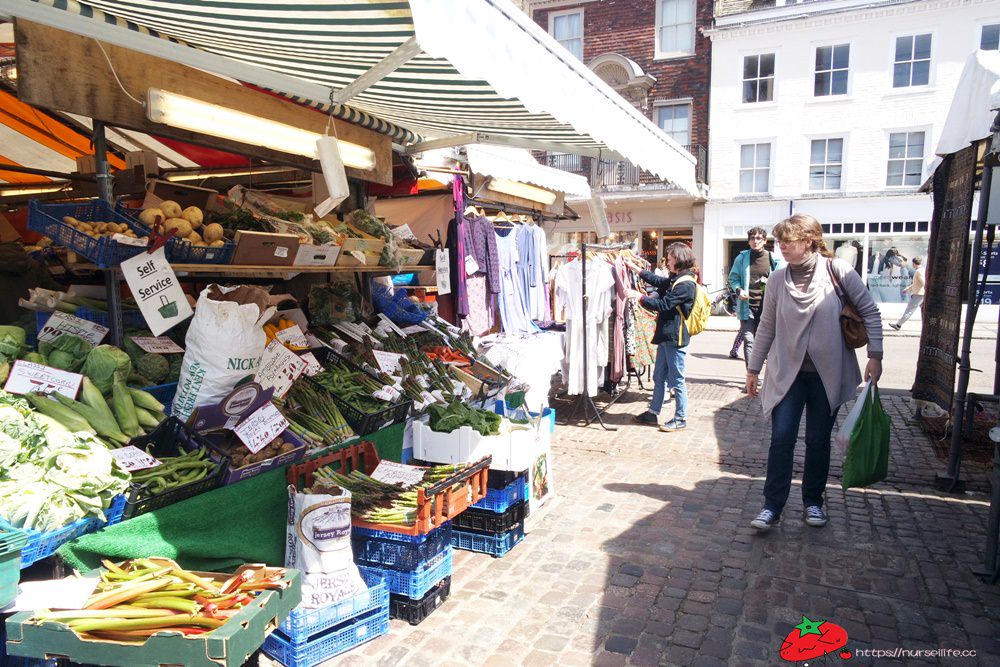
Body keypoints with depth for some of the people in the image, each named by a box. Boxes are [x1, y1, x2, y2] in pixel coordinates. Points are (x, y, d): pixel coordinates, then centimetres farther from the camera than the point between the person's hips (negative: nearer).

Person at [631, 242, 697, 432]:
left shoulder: (685, 284, -18)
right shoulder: (675, 280, 11)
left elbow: (663, 305, -21)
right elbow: (658, 281, 26)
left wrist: (641, 299, -13)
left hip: (676, 338, -10)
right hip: (666, 337, 10)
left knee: (676, 380, 0)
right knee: (659, 377, 16)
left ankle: (681, 419, 10)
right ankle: (653, 413, 26)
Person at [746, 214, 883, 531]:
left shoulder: (837, 270, -8)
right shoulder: (778, 279, -1)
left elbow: (869, 311, 0)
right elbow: (767, 326, 6)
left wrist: (875, 355, -6)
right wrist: (753, 368, 8)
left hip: (828, 373, -1)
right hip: (787, 372, 1)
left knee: (818, 440, 10)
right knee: (781, 438, -4)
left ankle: (813, 501, 27)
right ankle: (772, 506, 6)